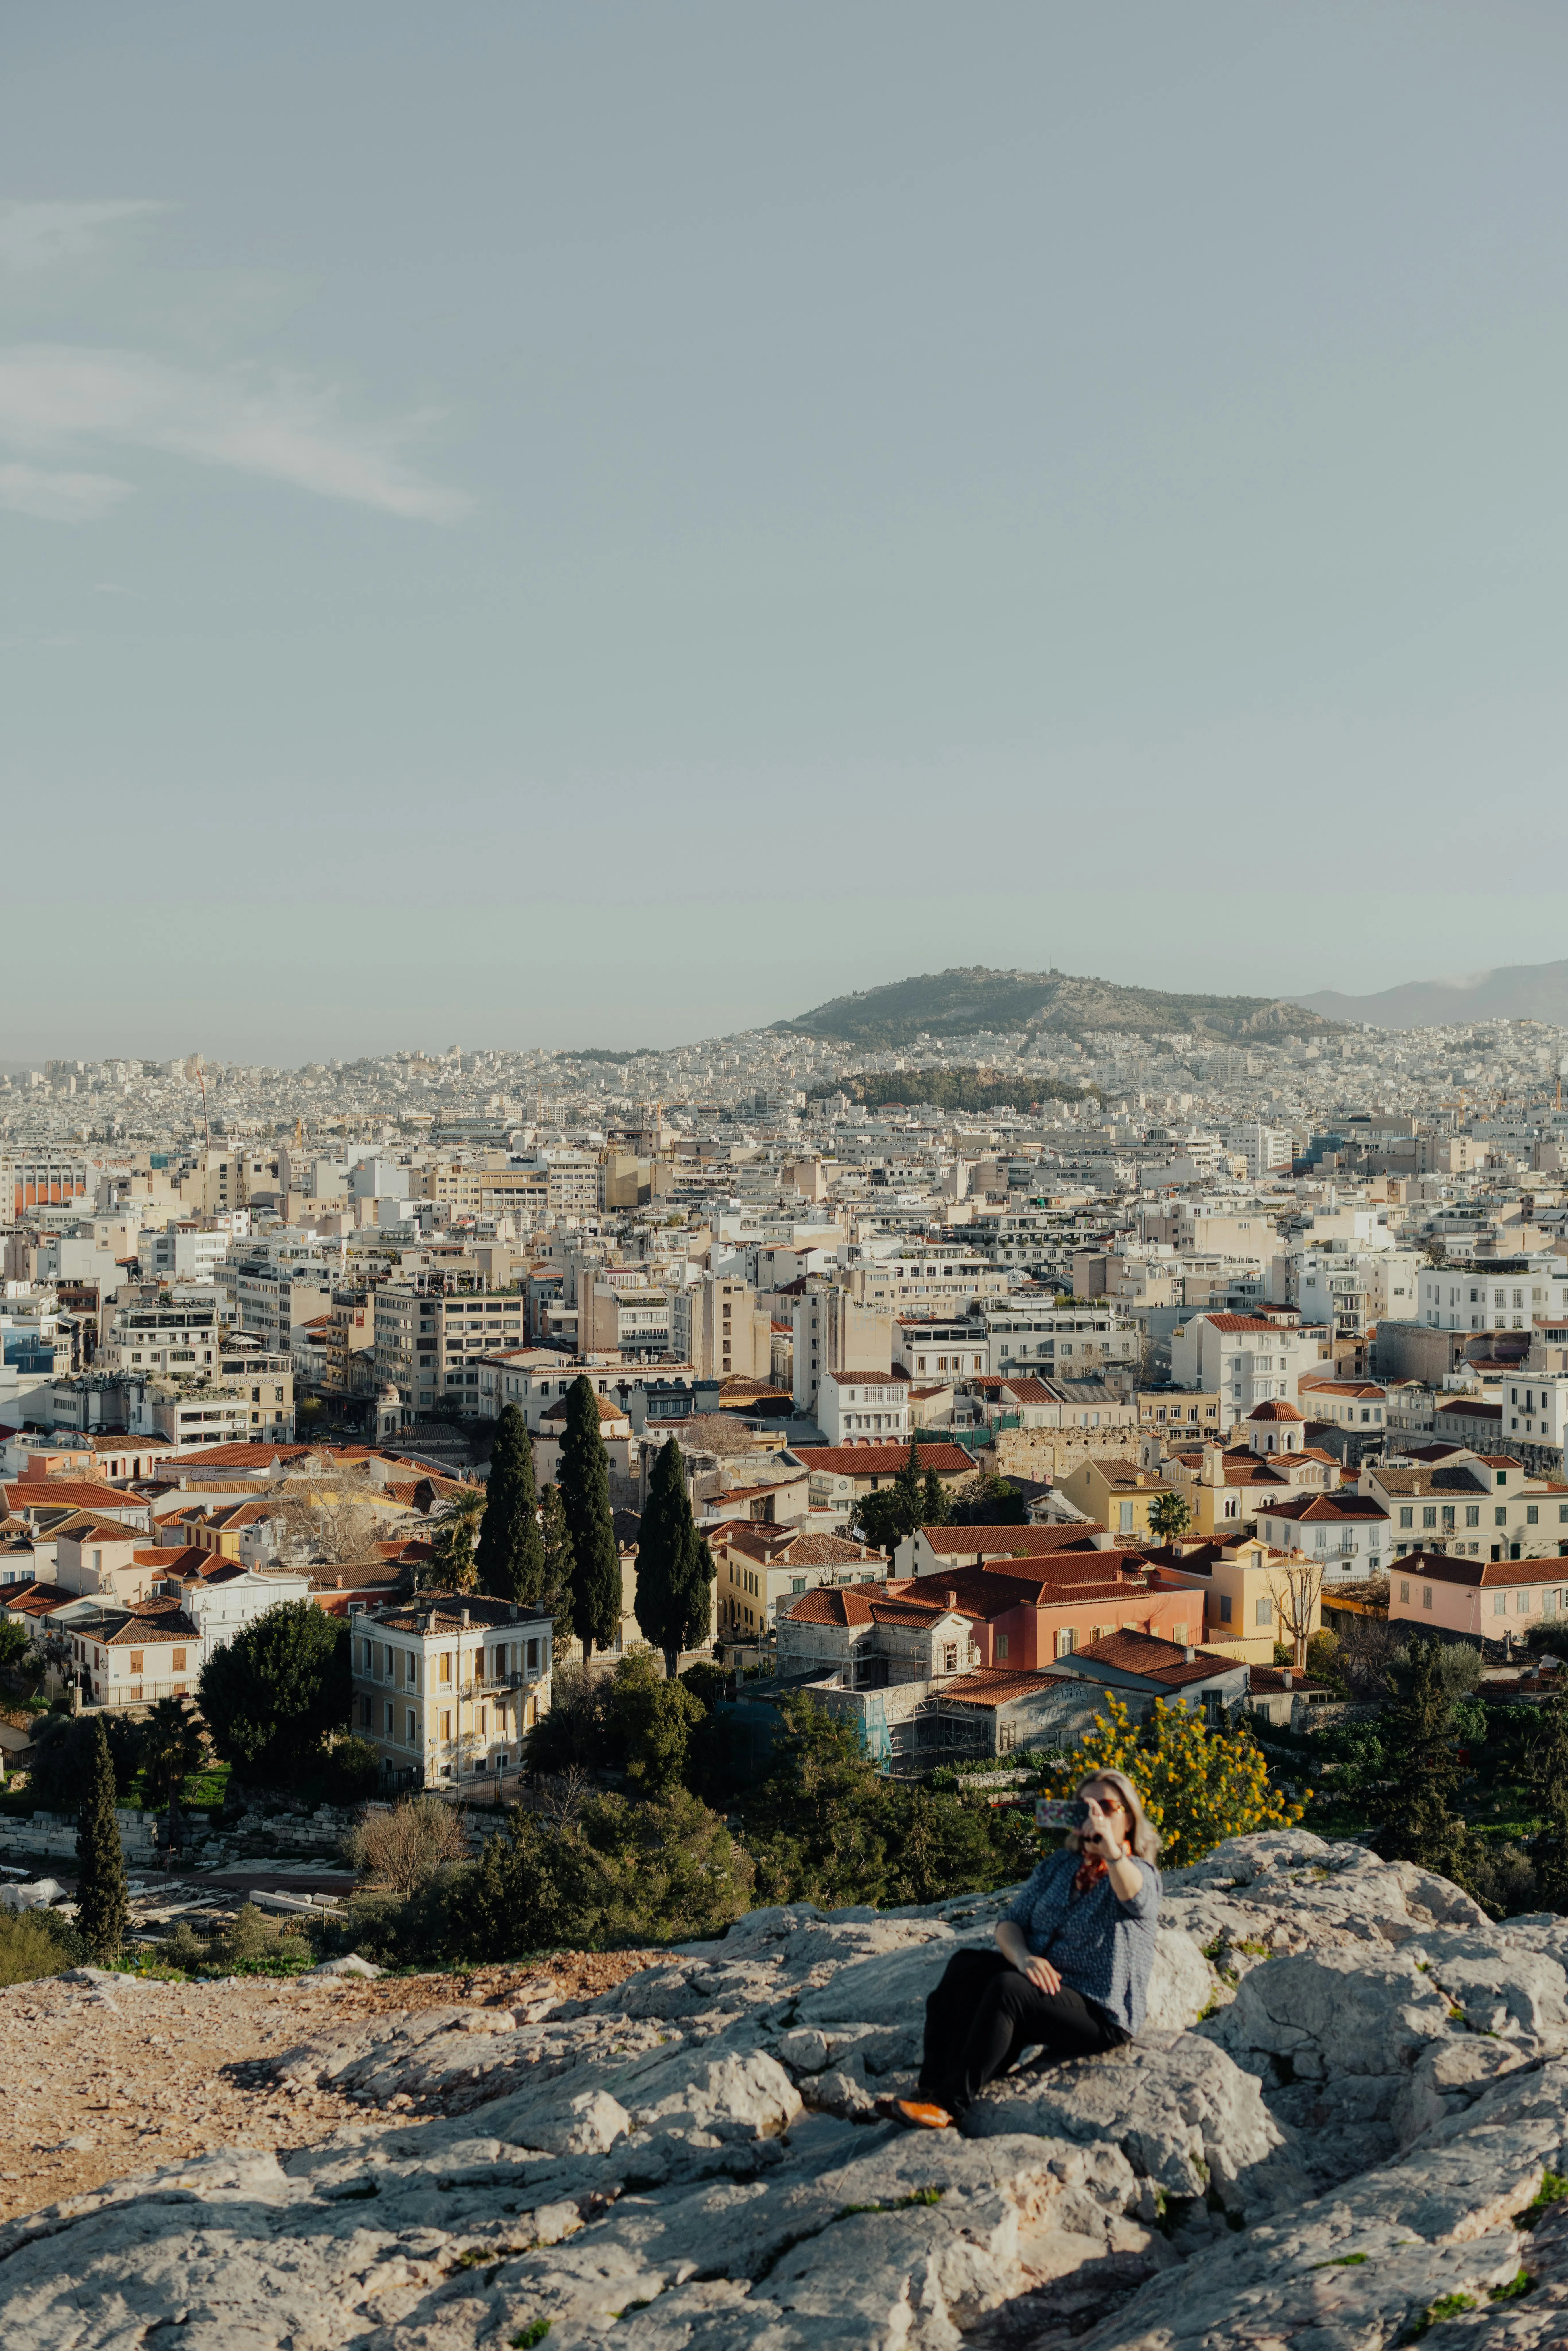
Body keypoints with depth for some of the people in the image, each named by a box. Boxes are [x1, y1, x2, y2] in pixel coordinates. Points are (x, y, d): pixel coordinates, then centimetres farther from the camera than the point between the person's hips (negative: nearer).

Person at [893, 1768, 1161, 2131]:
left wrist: (1108, 1846, -49)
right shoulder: (1059, 1866, 14)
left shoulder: (1141, 1874, -5)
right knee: (966, 1967, -17)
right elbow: (1010, 1924, 6)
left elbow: (1134, 1897, -31)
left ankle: (951, 2105, -28)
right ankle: (934, 2085, -21)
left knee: (1008, 1989, -30)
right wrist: (1023, 1956, -17)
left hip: (1101, 2014, -6)